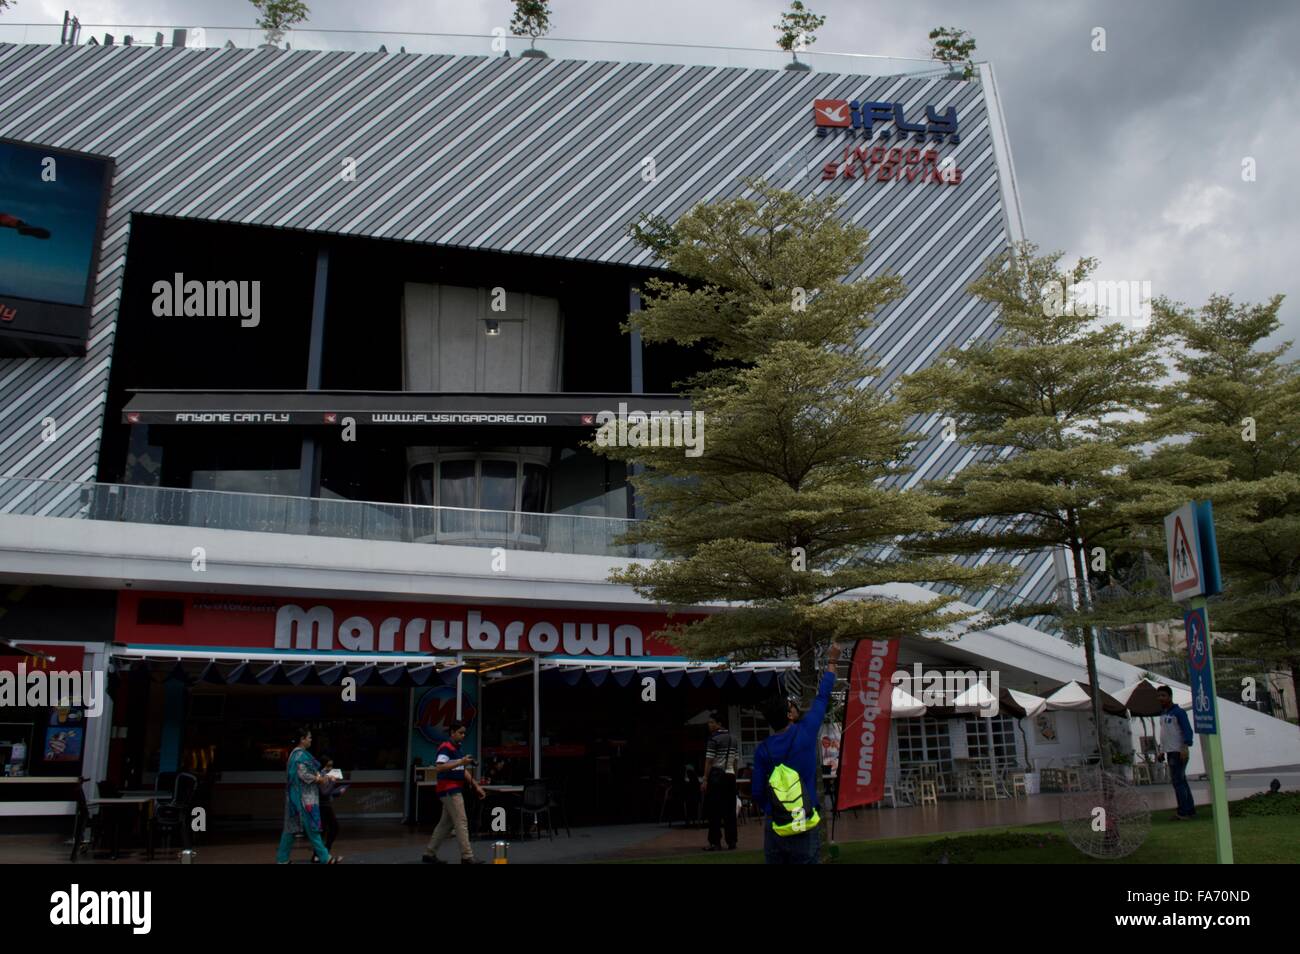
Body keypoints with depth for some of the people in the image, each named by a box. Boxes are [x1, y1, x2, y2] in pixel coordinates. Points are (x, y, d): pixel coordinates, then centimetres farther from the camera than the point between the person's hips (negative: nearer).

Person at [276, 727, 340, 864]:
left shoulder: (295, 753, 16)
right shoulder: (301, 755, -15)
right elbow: (303, 774, -22)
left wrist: (317, 776, 12)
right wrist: (318, 779, -10)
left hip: (297, 795, 10)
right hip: (304, 796, -10)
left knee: (291, 826, 10)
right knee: (311, 826, -7)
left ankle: (282, 859, 12)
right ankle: (325, 858, -4)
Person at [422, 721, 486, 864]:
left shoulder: (457, 749, 17)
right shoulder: (446, 748, -13)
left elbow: (464, 771, 22)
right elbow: (438, 768, -25)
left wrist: (477, 786, 15)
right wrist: (460, 762, -28)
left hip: (455, 790, 10)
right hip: (449, 791, -10)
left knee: (445, 824, 12)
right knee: (461, 822, -10)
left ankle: (429, 854, 18)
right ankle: (467, 857, -9)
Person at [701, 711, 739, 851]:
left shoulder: (714, 738, -9)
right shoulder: (733, 739, 13)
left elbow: (709, 761, -12)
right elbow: (736, 760, 15)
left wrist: (705, 780, -11)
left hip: (717, 776, -7)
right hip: (730, 776, 7)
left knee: (714, 810, -3)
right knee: (730, 809, 8)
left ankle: (715, 842, -5)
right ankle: (731, 841, 9)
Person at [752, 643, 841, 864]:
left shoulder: (762, 749, -2)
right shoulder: (805, 732, -6)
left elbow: (758, 791, 0)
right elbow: (823, 697, 7)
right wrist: (833, 662, 19)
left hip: (774, 827, 2)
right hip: (806, 826, -2)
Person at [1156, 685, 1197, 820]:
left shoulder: (1178, 712, -10)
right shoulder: (1163, 713, 16)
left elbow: (1188, 730, -16)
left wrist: (1185, 748, -24)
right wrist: (1162, 751, 20)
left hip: (1178, 752, -9)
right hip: (1169, 752, 9)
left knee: (1178, 781, -10)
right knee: (1181, 781, 13)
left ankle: (1183, 812, -7)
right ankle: (1190, 810, 19)